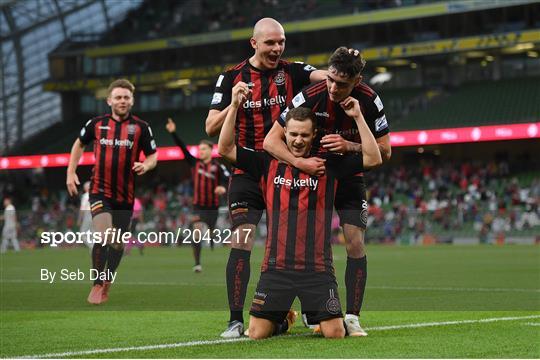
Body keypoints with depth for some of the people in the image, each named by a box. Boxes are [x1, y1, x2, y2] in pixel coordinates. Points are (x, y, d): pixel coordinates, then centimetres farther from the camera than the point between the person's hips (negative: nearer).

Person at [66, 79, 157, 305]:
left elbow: (153, 157, 6)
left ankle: (106, 285, 30)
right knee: (104, 236, -20)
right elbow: (79, 144, 18)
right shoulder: (96, 124, 1)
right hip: (100, 191, -2)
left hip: (125, 195, 2)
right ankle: (97, 285, -7)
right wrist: (71, 172, 10)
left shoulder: (141, 127, -1)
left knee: (118, 243, 10)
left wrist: (145, 165, -17)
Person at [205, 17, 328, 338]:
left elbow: (324, 76, -15)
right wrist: (234, 103, -20)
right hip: (247, 175, -2)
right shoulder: (232, 77, 0)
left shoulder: (291, 72, 3)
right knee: (241, 244, -11)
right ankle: (236, 320, -9)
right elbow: (211, 128, -2)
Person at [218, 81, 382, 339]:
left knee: (335, 333, -10)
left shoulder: (328, 165, 5)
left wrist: (358, 117, -8)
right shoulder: (268, 164, 7)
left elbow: (373, 159, -2)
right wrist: (234, 107, -8)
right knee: (257, 334, -6)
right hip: (276, 267, 1)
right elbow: (226, 149, 1)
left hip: (318, 267, -1)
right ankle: (281, 321, 28)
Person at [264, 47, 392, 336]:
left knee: (355, 243, -10)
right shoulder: (310, 97, -24)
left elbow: (384, 150, -10)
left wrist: (351, 146, -28)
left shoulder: (369, 100, -18)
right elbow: (271, 141, -21)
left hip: (350, 178, 1)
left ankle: (352, 317, -5)